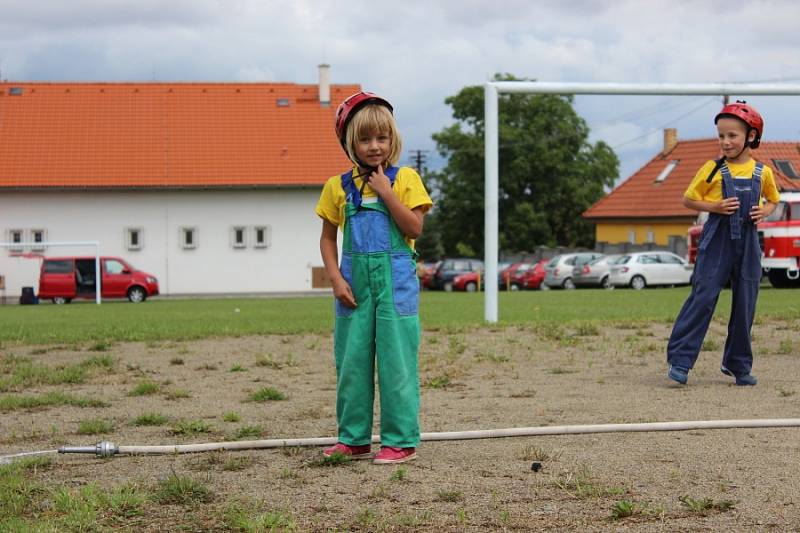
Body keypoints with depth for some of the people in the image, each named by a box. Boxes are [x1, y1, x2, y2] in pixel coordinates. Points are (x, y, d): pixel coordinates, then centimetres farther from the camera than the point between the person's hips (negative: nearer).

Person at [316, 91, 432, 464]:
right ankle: (354, 439, 17)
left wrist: (385, 191, -14)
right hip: (355, 280, 3)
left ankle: (400, 440, 5)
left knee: (396, 359, -2)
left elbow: (415, 229, -10)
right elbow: (328, 237, 10)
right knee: (351, 360, 7)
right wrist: (336, 278, -2)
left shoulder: (404, 179, 0)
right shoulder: (338, 186, 7)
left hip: (395, 279, -3)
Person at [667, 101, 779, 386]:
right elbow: (689, 199, 4)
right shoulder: (713, 169, -2)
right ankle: (680, 359, -7)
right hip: (717, 240, -3)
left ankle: (738, 364, 20)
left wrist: (764, 211, 0)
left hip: (748, 242, 3)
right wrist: (715, 207, -13)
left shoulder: (762, 172, 6)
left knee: (745, 304, 7)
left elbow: (772, 199, 23)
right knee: (703, 297, -10)